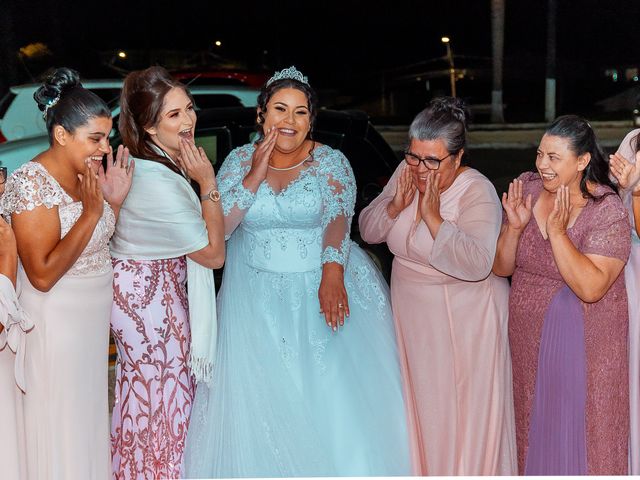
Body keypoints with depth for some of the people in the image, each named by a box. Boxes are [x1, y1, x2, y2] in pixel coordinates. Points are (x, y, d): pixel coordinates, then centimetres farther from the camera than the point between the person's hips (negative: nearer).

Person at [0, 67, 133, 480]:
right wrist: (91, 212, -25)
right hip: (57, 319, -7)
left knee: (90, 416, 19)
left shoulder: (91, 173, 2)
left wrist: (116, 201, -4)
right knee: (62, 425, 7)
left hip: (95, 317, 7)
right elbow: (43, 275, -24)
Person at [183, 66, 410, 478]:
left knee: (332, 393, -3)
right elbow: (218, 226, -6)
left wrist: (332, 275, -32)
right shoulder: (240, 160, 2)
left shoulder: (331, 162, -3)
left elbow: (338, 220, -15)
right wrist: (256, 174, -15)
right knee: (260, 398, 3)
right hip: (256, 297, 2)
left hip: (319, 292, -1)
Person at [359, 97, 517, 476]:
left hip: (464, 318, -5)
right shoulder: (407, 174, -3)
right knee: (422, 404, 17)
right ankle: (425, 469, 34)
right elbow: (368, 231, 2)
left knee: (465, 411, 4)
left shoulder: (477, 192, -20)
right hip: (413, 313, 6)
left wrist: (432, 216, -32)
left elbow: (477, 264, -32)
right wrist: (396, 205, -16)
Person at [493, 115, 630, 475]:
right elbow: (502, 268, -2)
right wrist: (515, 227, -19)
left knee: (584, 427, 10)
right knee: (537, 423, 19)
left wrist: (556, 230, -28)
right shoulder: (526, 188, -5)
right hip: (530, 334, 4)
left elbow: (590, 288, -27)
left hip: (585, 340, -4)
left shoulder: (608, 211, -18)